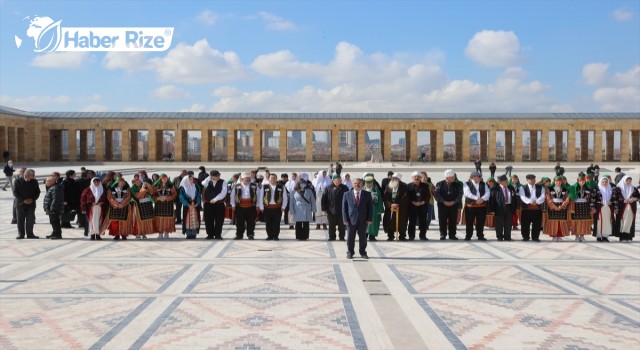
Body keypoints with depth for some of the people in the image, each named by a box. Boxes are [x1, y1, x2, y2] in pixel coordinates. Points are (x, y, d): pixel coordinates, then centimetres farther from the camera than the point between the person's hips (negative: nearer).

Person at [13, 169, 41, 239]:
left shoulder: (34, 181, 3)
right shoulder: (18, 181, -3)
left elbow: (38, 192, 7)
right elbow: (15, 192, -4)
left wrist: (32, 199, -9)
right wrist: (23, 200, -14)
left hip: (31, 203, 2)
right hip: (20, 203, -2)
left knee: (30, 220, 2)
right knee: (20, 220, 1)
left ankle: (30, 234, 10)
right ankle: (21, 234, 8)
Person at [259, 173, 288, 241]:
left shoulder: (281, 187, 4)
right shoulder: (264, 187, 4)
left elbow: (285, 198, 7)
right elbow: (260, 198, 6)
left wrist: (283, 207, 0)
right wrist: (261, 207, 1)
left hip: (277, 208, -1)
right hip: (267, 208, 1)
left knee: (276, 223, 2)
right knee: (268, 223, 5)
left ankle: (276, 236, 12)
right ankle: (270, 236, 15)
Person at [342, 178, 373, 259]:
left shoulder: (367, 194, 5)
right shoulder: (347, 194, 4)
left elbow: (370, 207, 4)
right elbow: (344, 208, 3)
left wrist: (369, 219, -4)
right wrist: (345, 219, -6)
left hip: (363, 220, 0)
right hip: (351, 220, 0)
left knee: (363, 237, 6)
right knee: (350, 238, 3)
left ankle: (363, 253, 18)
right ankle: (350, 253, 16)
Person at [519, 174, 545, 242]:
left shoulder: (540, 187, 12)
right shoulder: (523, 187, 6)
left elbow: (543, 196, -2)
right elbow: (523, 197, -9)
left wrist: (537, 201, -22)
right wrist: (530, 201, -26)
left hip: (537, 208, 2)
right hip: (526, 208, -1)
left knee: (537, 224, 3)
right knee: (525, 223, 0)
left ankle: (535, 237, 13)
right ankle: (525, 237, 11)